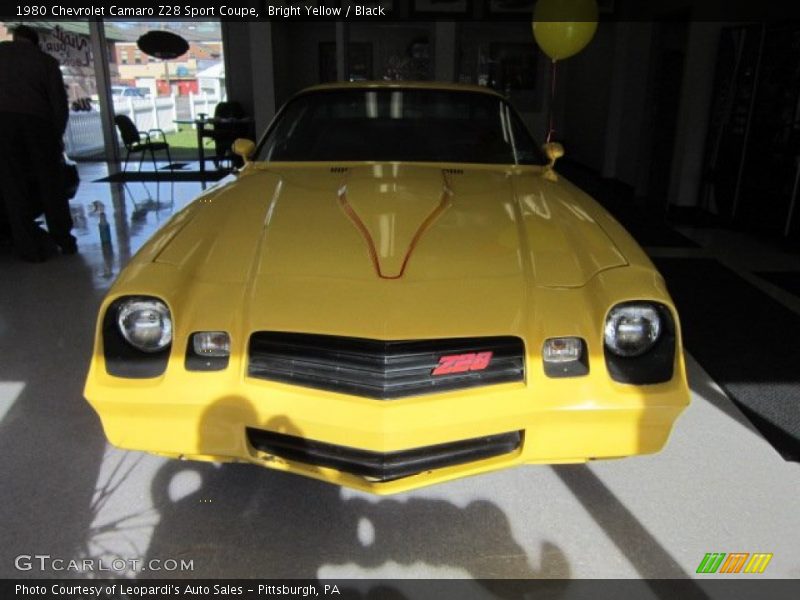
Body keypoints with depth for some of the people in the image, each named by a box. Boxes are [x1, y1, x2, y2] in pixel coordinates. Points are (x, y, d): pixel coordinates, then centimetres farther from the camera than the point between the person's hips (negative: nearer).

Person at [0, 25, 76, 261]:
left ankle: (31, 248, 4)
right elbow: (60, 103, 9)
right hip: (37, 121, 1)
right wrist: (57, 136, 16)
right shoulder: (46, 60, 15)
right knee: (50, 183, 11)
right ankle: (64, 240, 14)